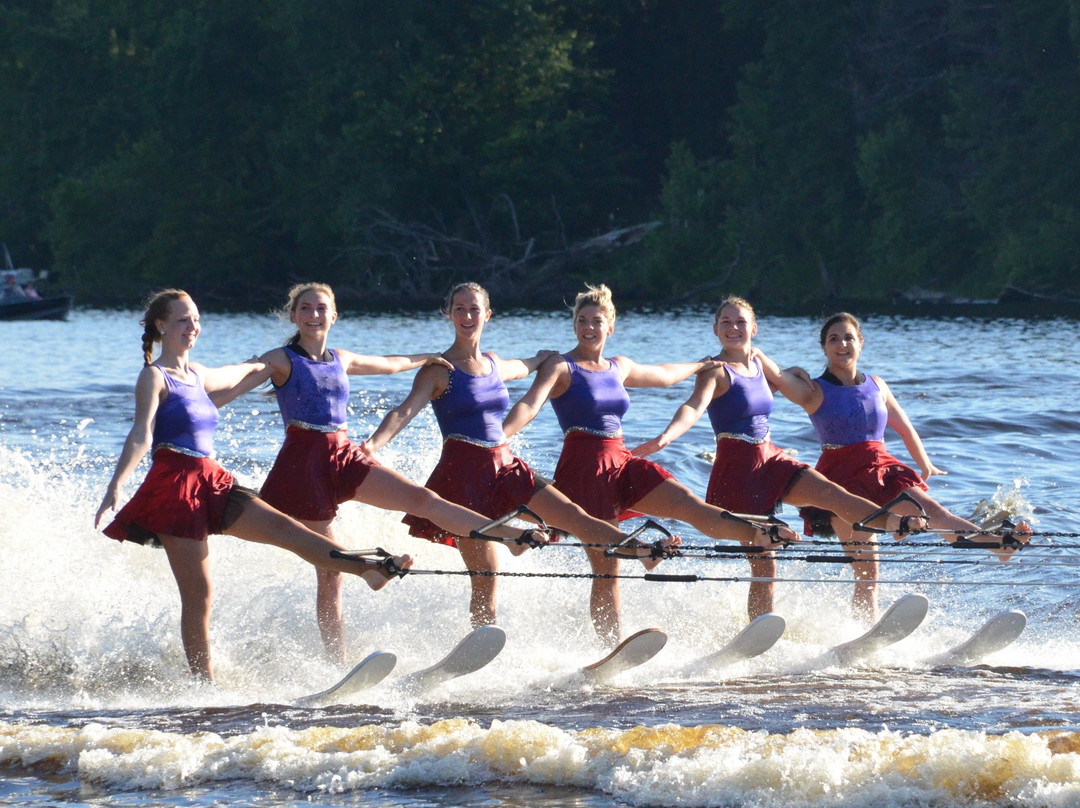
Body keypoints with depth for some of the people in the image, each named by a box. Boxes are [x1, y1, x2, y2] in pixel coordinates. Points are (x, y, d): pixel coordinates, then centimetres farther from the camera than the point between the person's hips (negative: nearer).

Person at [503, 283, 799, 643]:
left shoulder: (619, 367, 17)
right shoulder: (561, 368, -2)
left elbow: (663, 375, 37)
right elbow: (530, 405, -18)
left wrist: (703, 365, 51)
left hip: (622, 462, 6)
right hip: (584, 466, -6)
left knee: (685, 501, -15)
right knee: (606, 568, -9)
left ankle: (757, 534, -31)